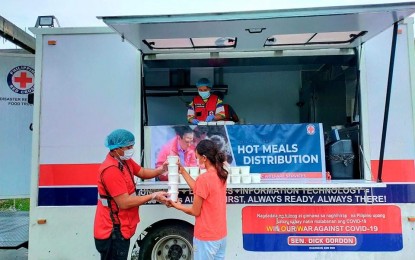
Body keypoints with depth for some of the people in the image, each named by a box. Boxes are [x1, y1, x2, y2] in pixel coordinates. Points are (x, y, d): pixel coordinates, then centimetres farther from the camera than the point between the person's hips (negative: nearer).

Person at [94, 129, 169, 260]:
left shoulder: (125, 160, 4)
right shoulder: (111, 170, -26)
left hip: (121, 228, 10)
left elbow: (142, 172, 14)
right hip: (113, 231, -10)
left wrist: (161, 169, -6)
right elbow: (125, 203, -27)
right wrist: (153, 196, -21)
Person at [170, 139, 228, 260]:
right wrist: (182, 171, 12)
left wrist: (178, 206, 3)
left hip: (206, 238, -8)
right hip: (221, 235, 8)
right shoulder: (220, 175, 1)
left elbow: (195, 212, -14)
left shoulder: (204, 178, -23)